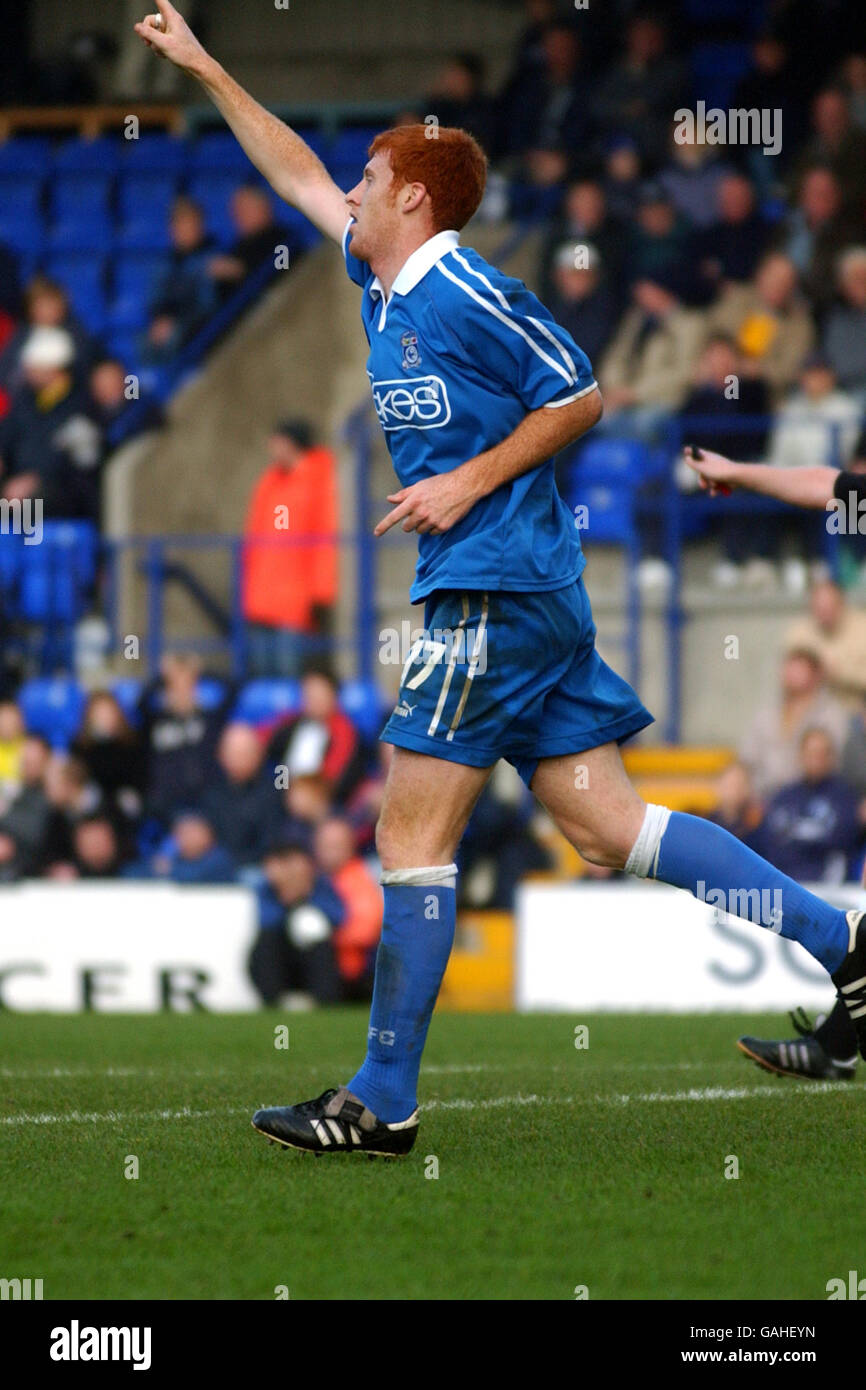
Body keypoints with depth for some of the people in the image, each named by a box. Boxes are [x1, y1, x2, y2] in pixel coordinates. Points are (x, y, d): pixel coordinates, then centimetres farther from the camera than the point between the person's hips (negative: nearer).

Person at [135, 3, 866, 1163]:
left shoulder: (463, 293, -11)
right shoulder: (387, 286, 15)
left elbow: (581, 396, -11)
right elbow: (299, 176, 28)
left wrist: (471, 482, -13)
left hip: (494, 595, -9)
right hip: (527, 594, 9)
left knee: (414, 835, -6)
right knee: (605, 826, 5)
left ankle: (382, 1103, -4)